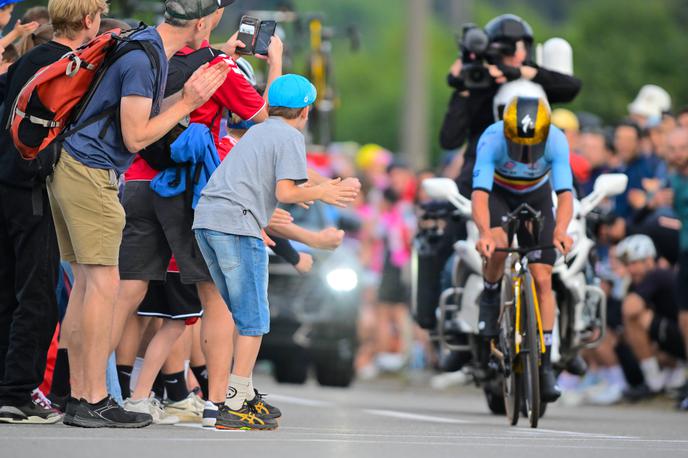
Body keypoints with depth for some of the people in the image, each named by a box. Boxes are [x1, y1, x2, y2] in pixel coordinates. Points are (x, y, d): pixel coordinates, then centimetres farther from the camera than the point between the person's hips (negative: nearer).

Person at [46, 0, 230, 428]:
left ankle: (79, 396, 12)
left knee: (87, 281, 10)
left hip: (73, 167, 10)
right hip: (91, 172, -10)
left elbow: (141, 113, 17)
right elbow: (135, 137, -18)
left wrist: (196, 85, 17)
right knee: (103, 283, -9)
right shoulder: (144, 59, -18)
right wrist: (188, 103, -12)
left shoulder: (149, 47, 12)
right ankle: (95, 401, -9)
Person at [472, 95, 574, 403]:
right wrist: (484, 234, -61)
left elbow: (564, 193, -39)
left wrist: (560, 231, -58)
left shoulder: (556, 141, -32)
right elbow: (479, 193, -43)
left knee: (542, 279, -9)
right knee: (497, 245, -33)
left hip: (535, 197, 1)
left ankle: (545, 364, -3)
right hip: (498, 194, -1)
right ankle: (491, 297, -2)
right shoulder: (492, 140, -35)